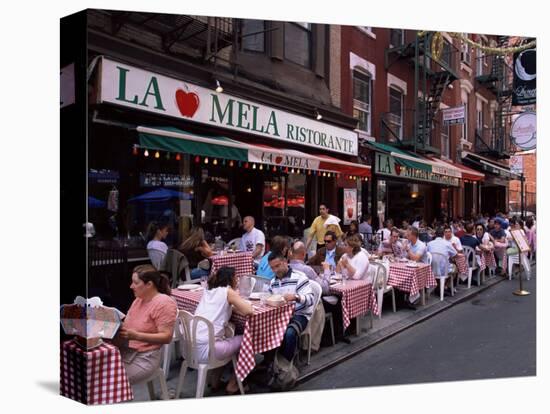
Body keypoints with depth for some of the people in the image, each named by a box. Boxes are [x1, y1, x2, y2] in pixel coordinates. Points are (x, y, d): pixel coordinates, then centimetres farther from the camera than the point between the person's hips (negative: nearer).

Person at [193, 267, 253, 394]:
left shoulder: (208, 291, 16)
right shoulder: (228, 291, -3)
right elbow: (249, 311, -8)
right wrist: (236, 304, 10)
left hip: (190, 347, 8)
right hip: (205, 350, -8)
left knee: (225, 337, 32)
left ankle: (215, 380, 34)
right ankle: (232, 384, 23)